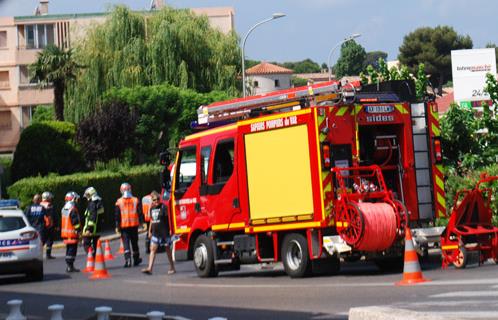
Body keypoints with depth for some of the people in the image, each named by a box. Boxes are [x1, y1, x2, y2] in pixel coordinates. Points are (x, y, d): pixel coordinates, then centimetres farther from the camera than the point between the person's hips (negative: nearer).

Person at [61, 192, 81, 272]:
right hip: (72, 233, -9)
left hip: (65, 232, 9)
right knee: (72, 250, -5)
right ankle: (70, 266, -7)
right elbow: (76, 222, -18)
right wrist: (78, 231, -11)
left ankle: (68, 266, 18)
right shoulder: (73, 209, -15)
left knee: (68, 249, 15)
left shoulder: (64, 209, 13)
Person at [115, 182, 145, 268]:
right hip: (134, 225, 2)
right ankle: (136, 259, 25)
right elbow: (140, 213, 3)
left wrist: (117, 226, 2)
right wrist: (142, 222, 10)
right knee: (134, 242, 14)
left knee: (126, 243, -3)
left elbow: (117, 215, -2)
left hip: (124, 225, -2)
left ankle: (128, 260, -17)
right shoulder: (135, 200, 1)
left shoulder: (119, 202, -4)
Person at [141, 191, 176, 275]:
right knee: (153, 249, -3)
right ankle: (149, 268, -9)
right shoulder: (152, 208, 11)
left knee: (168, 249, 4)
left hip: (164, 232, -6)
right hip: (155, 232, 6)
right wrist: (149, 231, 21)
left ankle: (172, 268, 14)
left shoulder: (163, 207, -8)